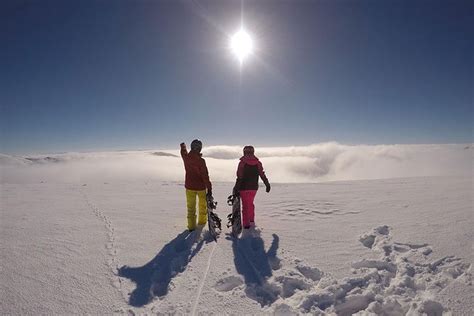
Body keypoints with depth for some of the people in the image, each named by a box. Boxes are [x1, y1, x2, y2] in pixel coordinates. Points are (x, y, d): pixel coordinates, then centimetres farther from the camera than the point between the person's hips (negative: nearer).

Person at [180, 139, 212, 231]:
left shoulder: (186, 157, -7)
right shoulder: (201, 160, -22)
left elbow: (183, 152, 19)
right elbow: (205, 175, -22)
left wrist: (183, 146, 41)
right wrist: (209, 188, -16)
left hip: (189, 186, 3)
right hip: (201, 187, -3)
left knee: (191, 207, 12)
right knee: (203, 205, 19)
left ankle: (191, 225, 14)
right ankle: (202, 222, 32)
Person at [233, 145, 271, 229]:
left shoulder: (242, 162, -12)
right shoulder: (258, 163, 0)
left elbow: (239, 177, -15)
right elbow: (262, 175, 1)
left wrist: (236, 188, -12)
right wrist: (267, 185, 10)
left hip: (244, 187, -4)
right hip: (254, 187, 4)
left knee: (245, 205, 7)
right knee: (250, 203, 23)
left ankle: (246, 224, 10)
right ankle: (251, 220, 23)